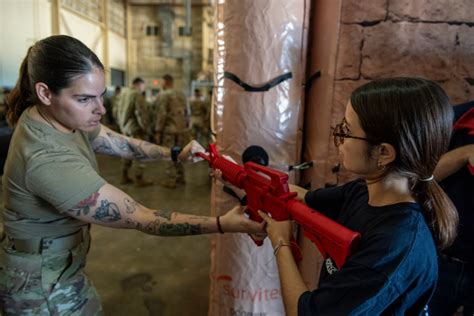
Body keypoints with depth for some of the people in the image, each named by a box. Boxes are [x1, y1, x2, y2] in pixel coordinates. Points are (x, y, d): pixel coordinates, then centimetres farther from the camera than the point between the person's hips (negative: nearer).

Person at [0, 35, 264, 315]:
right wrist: (221, 224, -35)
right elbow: (140, 217, -34)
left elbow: (121, 144, 1)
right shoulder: (47, 160, -36)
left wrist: (175, 154, -8)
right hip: (44, 283, -7)